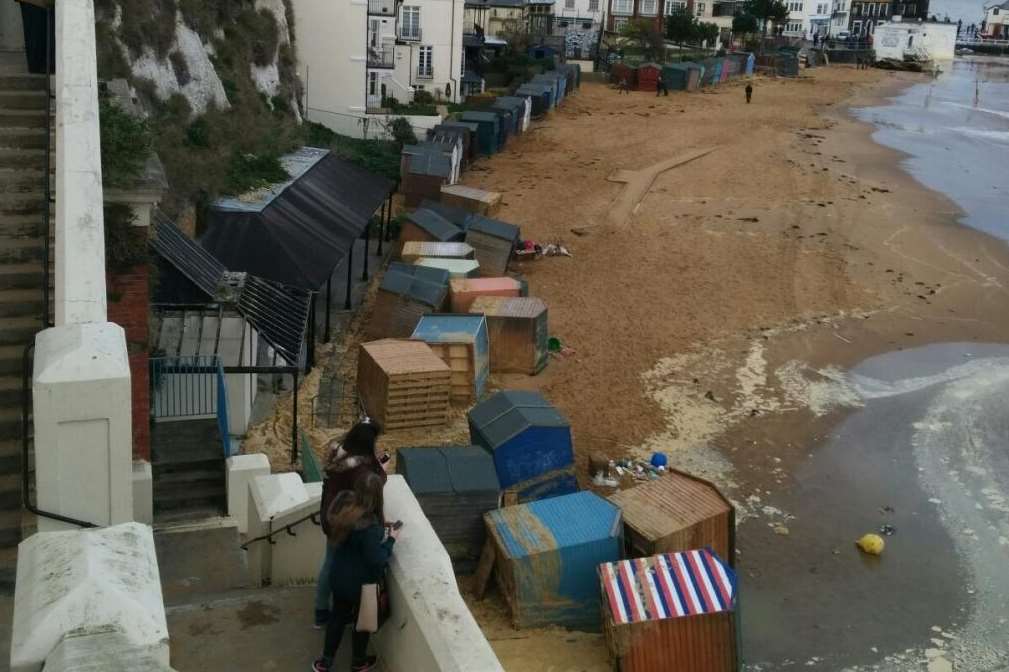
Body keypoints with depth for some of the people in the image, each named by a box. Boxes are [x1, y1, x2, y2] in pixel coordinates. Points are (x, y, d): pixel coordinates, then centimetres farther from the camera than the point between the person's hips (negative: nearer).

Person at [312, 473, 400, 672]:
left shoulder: (343, 505, -14)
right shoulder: (369, 525, -36)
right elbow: (377, 561, -27)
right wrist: (391, 540, -13)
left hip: (339, 575, 6)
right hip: (360, 582, -6)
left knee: (338, 615, 25)